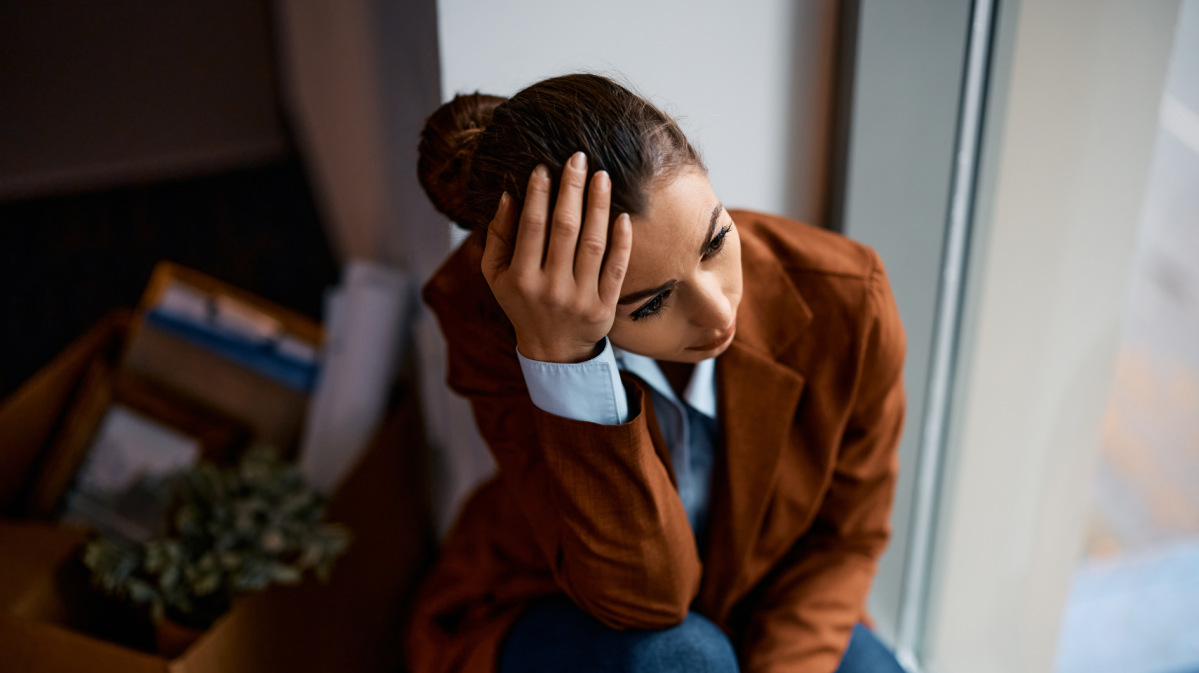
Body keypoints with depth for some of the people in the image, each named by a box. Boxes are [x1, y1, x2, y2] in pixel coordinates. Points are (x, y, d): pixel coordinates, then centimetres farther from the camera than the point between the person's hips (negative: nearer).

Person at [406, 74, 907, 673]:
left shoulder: (848, 304, -23)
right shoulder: (487, 321, -27)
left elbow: (843, 538, -5)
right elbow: (639, 594, -31)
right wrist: (563, 359, -42)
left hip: (766, 619, 3)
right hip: (544, 619, -2)